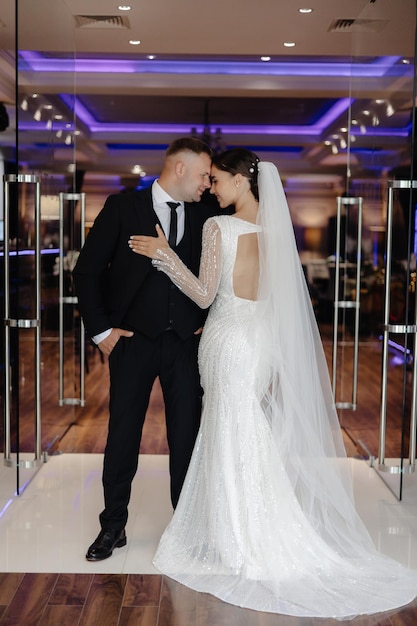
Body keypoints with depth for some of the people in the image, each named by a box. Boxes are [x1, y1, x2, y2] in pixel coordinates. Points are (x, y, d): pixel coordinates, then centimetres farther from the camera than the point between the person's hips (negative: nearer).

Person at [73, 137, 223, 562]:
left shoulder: (205, 217, 6)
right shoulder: (123, 207, -2)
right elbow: (87, 269, -2)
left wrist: (208, 320, 4)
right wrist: (101, 329, -5)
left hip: (186, 341, 3)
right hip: (134, 339, -2)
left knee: (187, 434, 8)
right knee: (122, 433, 5)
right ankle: (113, 527, 18)